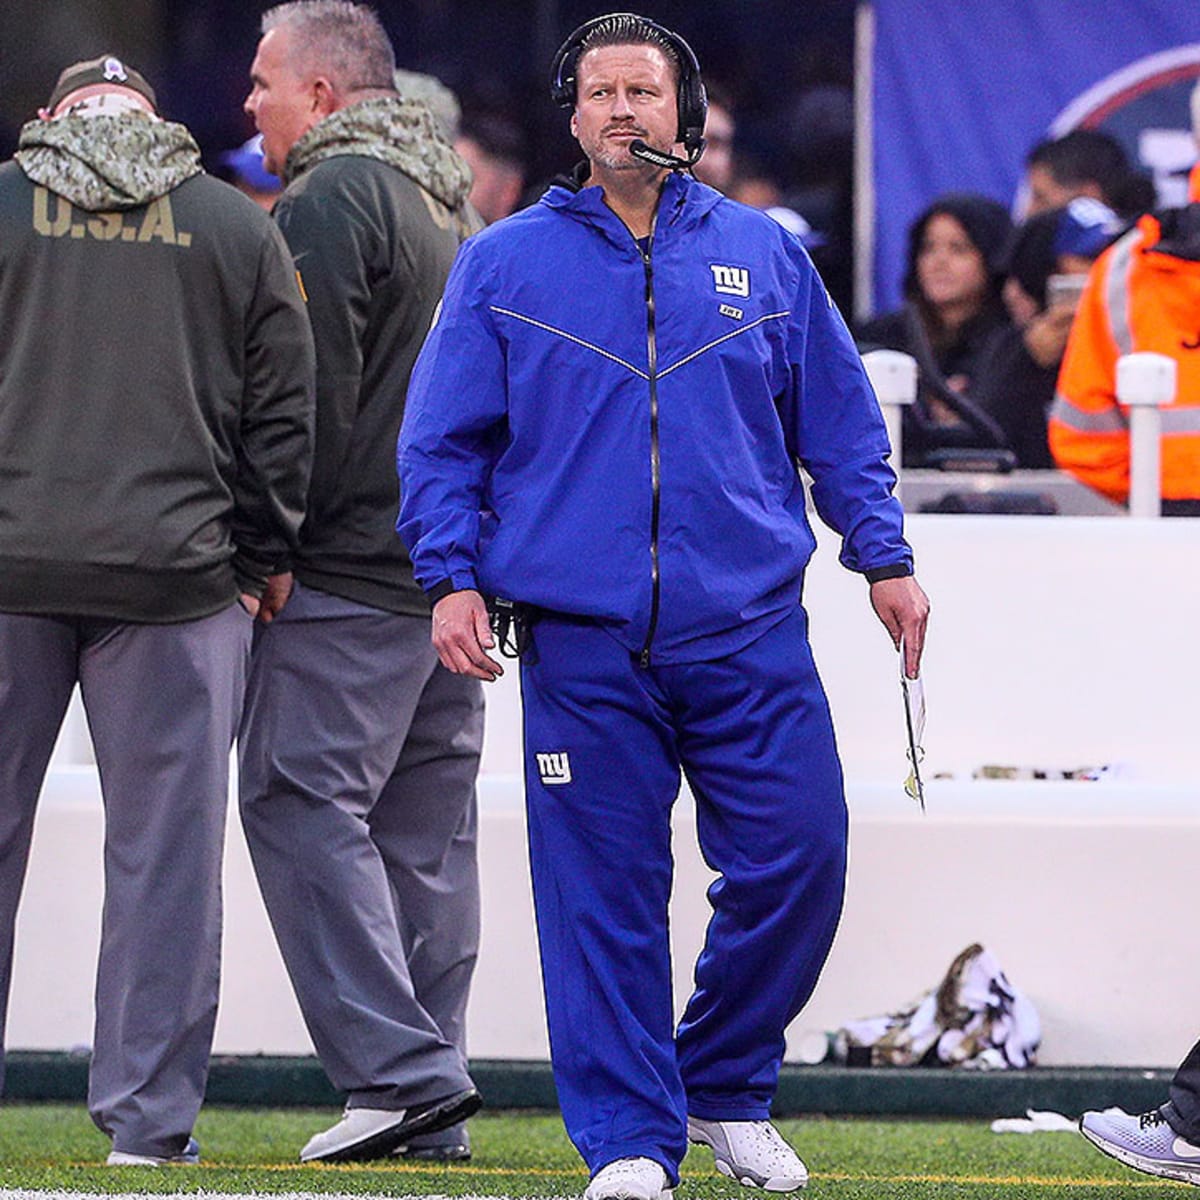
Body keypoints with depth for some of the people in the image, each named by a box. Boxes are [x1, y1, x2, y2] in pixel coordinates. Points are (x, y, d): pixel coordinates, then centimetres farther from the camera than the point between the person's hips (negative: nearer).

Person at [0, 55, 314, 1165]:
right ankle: (151, 1119, 1)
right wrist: (259, 560, 13)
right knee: (164, 851, 3)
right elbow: (284, 413, 6)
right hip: (175, 574, 0)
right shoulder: (239, 226, 8)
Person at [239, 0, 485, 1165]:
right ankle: (431, 1107, 8)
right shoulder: (445, 198, 21)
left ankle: (397, 1067, -17)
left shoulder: (331, 199, -10)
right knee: (422, 825, 9)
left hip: (351, 572, -9)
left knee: (302, 801, -8)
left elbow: (309, 392, -16)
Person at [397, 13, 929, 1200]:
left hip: (750, 631, 1)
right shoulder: (502, 266, 8)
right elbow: (442, 439, 8)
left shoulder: (763, 254, 12)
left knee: (798, 859, -4)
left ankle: (727, 1090, 17)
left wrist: (883, 557, 9)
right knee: (603, 895, -3)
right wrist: (451, 577, -3)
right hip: (581, 642, -1)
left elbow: (838, 421, 16)